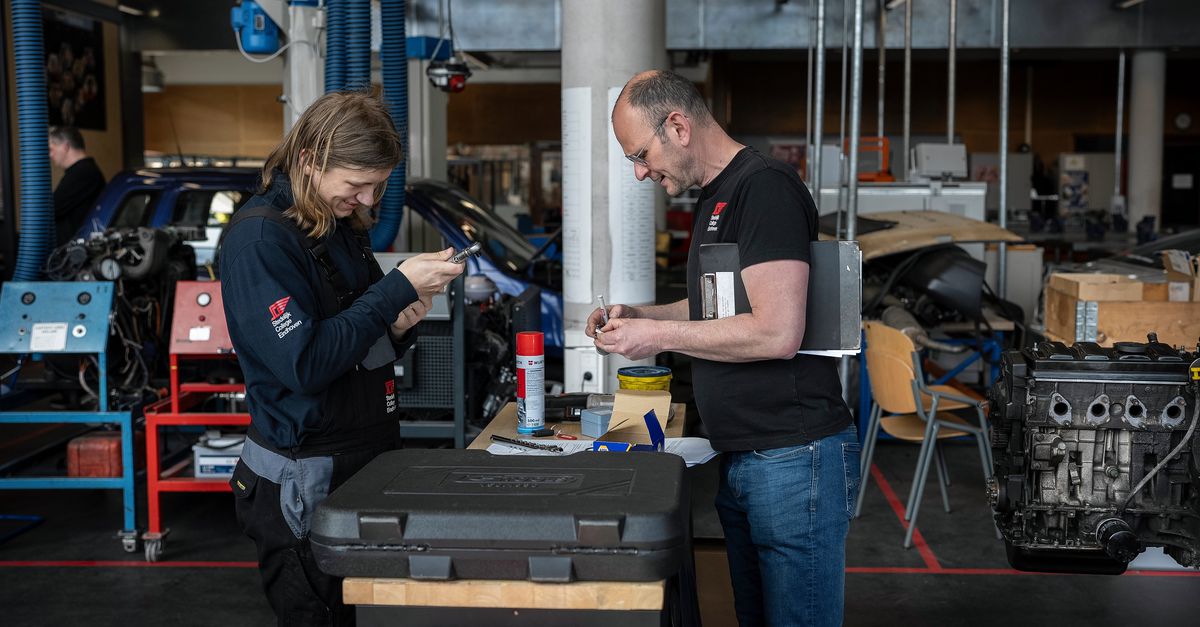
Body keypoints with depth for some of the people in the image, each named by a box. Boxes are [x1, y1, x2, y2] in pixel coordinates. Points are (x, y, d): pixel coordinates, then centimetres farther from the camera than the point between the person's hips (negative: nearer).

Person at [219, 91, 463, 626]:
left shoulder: (342, 228, 10)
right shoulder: (259, 237, -16)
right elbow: (305, 364, -23)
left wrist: (397, 329, -4)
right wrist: (398, 288, -20)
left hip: (364, 462, 8)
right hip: (303, 481, -8)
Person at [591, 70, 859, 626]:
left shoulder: (765, 187, -16)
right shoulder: (713, 196, 16)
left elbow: (776, 333, -23)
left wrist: (659, 336, -14)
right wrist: (639, 315, 11)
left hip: (792, 458, -10)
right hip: (738, 457, 10)